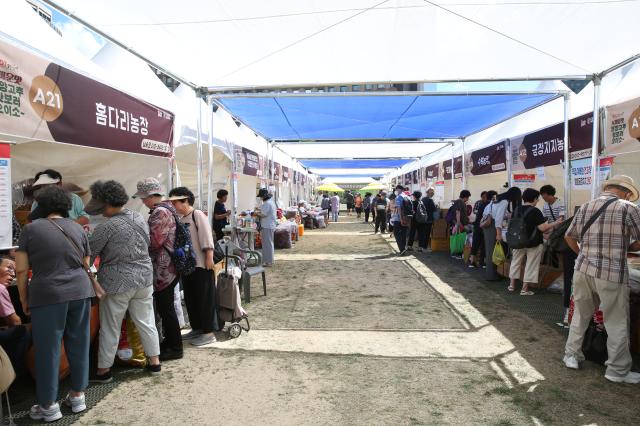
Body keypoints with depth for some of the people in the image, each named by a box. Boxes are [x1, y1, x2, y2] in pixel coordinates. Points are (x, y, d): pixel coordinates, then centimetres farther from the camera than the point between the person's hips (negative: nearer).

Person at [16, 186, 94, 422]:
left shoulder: (31, 228, -2)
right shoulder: (78, 228, 8)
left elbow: (21, 269, -2)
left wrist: (24, 298, 10)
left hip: (47, 295, -4)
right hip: (80, 292, 4)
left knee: (48, 349, 8)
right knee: (78, 345, 14)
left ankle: (49, 406, 18)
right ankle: (78, 396, 26)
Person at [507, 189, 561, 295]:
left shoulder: (517, 210, 1)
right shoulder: (535, 211, -17)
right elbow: (543, 228, -21)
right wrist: (555, 224, -8)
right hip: (533, 243, -5)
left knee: (516, 262, 18)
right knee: (530, 266, 5)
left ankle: (512, 285, 26)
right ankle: (525, 289, 7)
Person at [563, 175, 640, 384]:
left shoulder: (585, 207, 8)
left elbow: (569, 237, 15)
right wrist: (623, 248, 12)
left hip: (583, 270, 5)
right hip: (612, 274, -4)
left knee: (580, 315, 18)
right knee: (617, 323, 8)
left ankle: (572, 355, 26)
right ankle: (618, 370, 17)